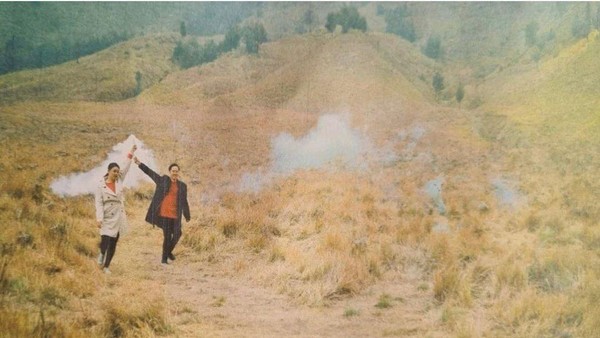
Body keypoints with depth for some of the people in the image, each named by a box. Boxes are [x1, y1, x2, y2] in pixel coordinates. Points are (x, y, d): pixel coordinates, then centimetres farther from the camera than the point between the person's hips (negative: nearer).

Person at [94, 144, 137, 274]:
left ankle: (106, 266, 17)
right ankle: (101, 254, 19)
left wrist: (131, 152, -4)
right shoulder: (101, 186, -8)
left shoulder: (119, 181, 5)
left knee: (113, 244, 7)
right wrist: (99, 219, -19)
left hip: (119, 218, 4)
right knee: (105, 241, -13)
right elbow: (99, 203, -11)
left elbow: (126, 167, 2)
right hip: (107, 219, -4)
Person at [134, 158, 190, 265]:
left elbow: (184, 202, 14)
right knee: (167, 236, -3)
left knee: (177, 233, -4)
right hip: (164, 213, -3)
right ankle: (164, 258, 10)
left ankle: (169, 251, 23)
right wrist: (139, 164, -9)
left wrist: (187, 216, 14)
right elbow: (150, 172, 1)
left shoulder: (182, 186, 10)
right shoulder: (163, 180, 5)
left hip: (175, 215, 3)